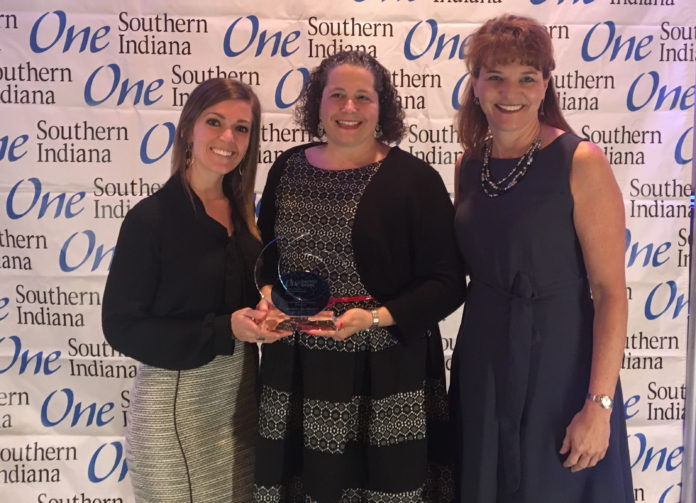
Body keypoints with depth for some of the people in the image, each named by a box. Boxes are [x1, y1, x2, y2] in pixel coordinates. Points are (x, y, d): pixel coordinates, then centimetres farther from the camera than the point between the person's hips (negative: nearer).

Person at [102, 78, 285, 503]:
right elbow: (123, 328, -15)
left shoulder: (242, 211, 3)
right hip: (176, 403, -6)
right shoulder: (151, 218, -15)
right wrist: (223, 330, -23)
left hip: (242, 394, 6)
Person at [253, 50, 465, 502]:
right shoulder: (288, 169, 6)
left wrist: (376, 318, -20)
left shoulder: (415, 179, -7)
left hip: (386, 376, -3)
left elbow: (446, 284, -8)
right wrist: (268, 294, -4)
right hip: (296, 372, 4)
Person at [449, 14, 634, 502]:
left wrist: (599, 404, -19)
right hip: (483, 365, 5)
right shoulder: (469, 166, 3)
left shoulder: (580, 163, -13)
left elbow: (610, 291, -16)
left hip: (558, 367, -5)